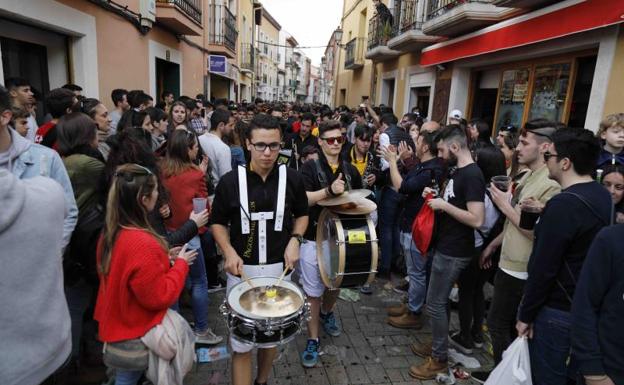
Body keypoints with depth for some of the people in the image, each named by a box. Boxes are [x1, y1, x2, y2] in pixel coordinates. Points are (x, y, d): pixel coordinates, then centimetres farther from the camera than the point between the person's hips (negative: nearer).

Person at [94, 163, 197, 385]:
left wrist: (163, 259, 3)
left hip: (119, 322, 7)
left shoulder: (111, 232, -5)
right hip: (136, 333, -7)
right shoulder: (143, 244, -33)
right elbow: (159, 297, -25)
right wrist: (180, 264, -15)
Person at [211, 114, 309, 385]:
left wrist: (295, 240, -8)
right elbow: (218, 222, 2)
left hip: (279, 268, 2)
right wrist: (229, 252, -14)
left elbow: (302, 214, 9)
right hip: (242, 268, -2)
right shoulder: (230, 181, -9)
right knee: (241, 343, 4)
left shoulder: (292, 179, -6)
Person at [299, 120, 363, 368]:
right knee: (313, 291, 4)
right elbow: (302, 199, -24)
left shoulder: (350, 170, 5)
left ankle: (326, 313, 53)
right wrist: (330, 190, -36)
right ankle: (313, 341, 20)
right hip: (313, 239, -4)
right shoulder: (310, 168, -10)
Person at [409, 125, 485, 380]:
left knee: (435, 304, 1)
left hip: (454, 252, -10)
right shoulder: (457, 170, 9)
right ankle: (437, 345, 36)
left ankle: (439, 360, 17)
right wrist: (436, 196, 4)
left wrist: (444, 205, -21)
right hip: (445, 247, 10)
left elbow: (477, 220, -27)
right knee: (439, 301, 20)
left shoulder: (472, 175, -21)